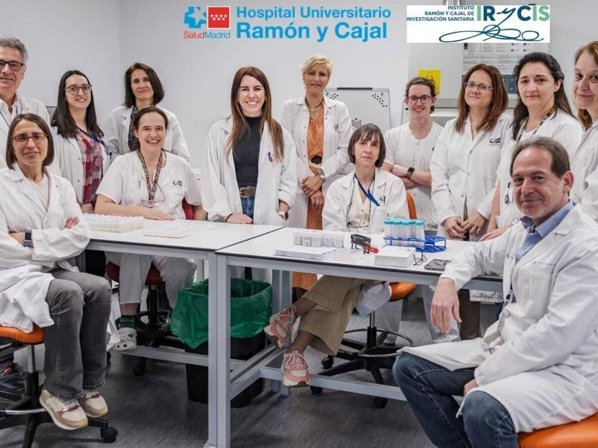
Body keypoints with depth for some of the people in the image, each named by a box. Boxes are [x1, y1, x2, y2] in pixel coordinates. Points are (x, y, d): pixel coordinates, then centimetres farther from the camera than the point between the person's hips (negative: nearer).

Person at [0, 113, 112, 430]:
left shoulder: (61, 187, 10)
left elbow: (80, 237, -2)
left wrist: (30, 240, -13)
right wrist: (55, 239, -11)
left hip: (52, 272, 5)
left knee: (99, 288, -24)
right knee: (68, 295, -32)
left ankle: (89, 384, -11)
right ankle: (60, 391, -16)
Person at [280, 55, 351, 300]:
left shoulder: (339, 110, 10)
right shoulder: (290, 108, 8)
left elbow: (344, 151, 3)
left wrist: (320, 176, -10)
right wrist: (308, 181, -9)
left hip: (331, 188, 1)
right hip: (299, 188, 0)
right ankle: (301, 303, 6)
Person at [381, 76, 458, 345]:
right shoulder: (393, 136, 10)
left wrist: (405, 171, -5)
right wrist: (423, 179, -6)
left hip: (431, 221, -2)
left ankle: (446, 340, 7)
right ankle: (385, 337, 18)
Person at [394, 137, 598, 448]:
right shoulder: (524, 230, 10)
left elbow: (559, 334, -23)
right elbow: (479, 254, 29)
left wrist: (484, 377, -18)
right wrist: (448, 281, 5)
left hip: (563, 370, -8)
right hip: (504, 348, 9)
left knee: (483, 408, -37)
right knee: (409, 367, 4)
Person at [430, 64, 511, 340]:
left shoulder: (507, 127, 3)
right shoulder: (451, 129, 19)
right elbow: (438, 175, 10)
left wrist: (482, 214, -13)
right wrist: (447, 216, -3)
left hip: (488, 226, -4)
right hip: (453, 226, 4)